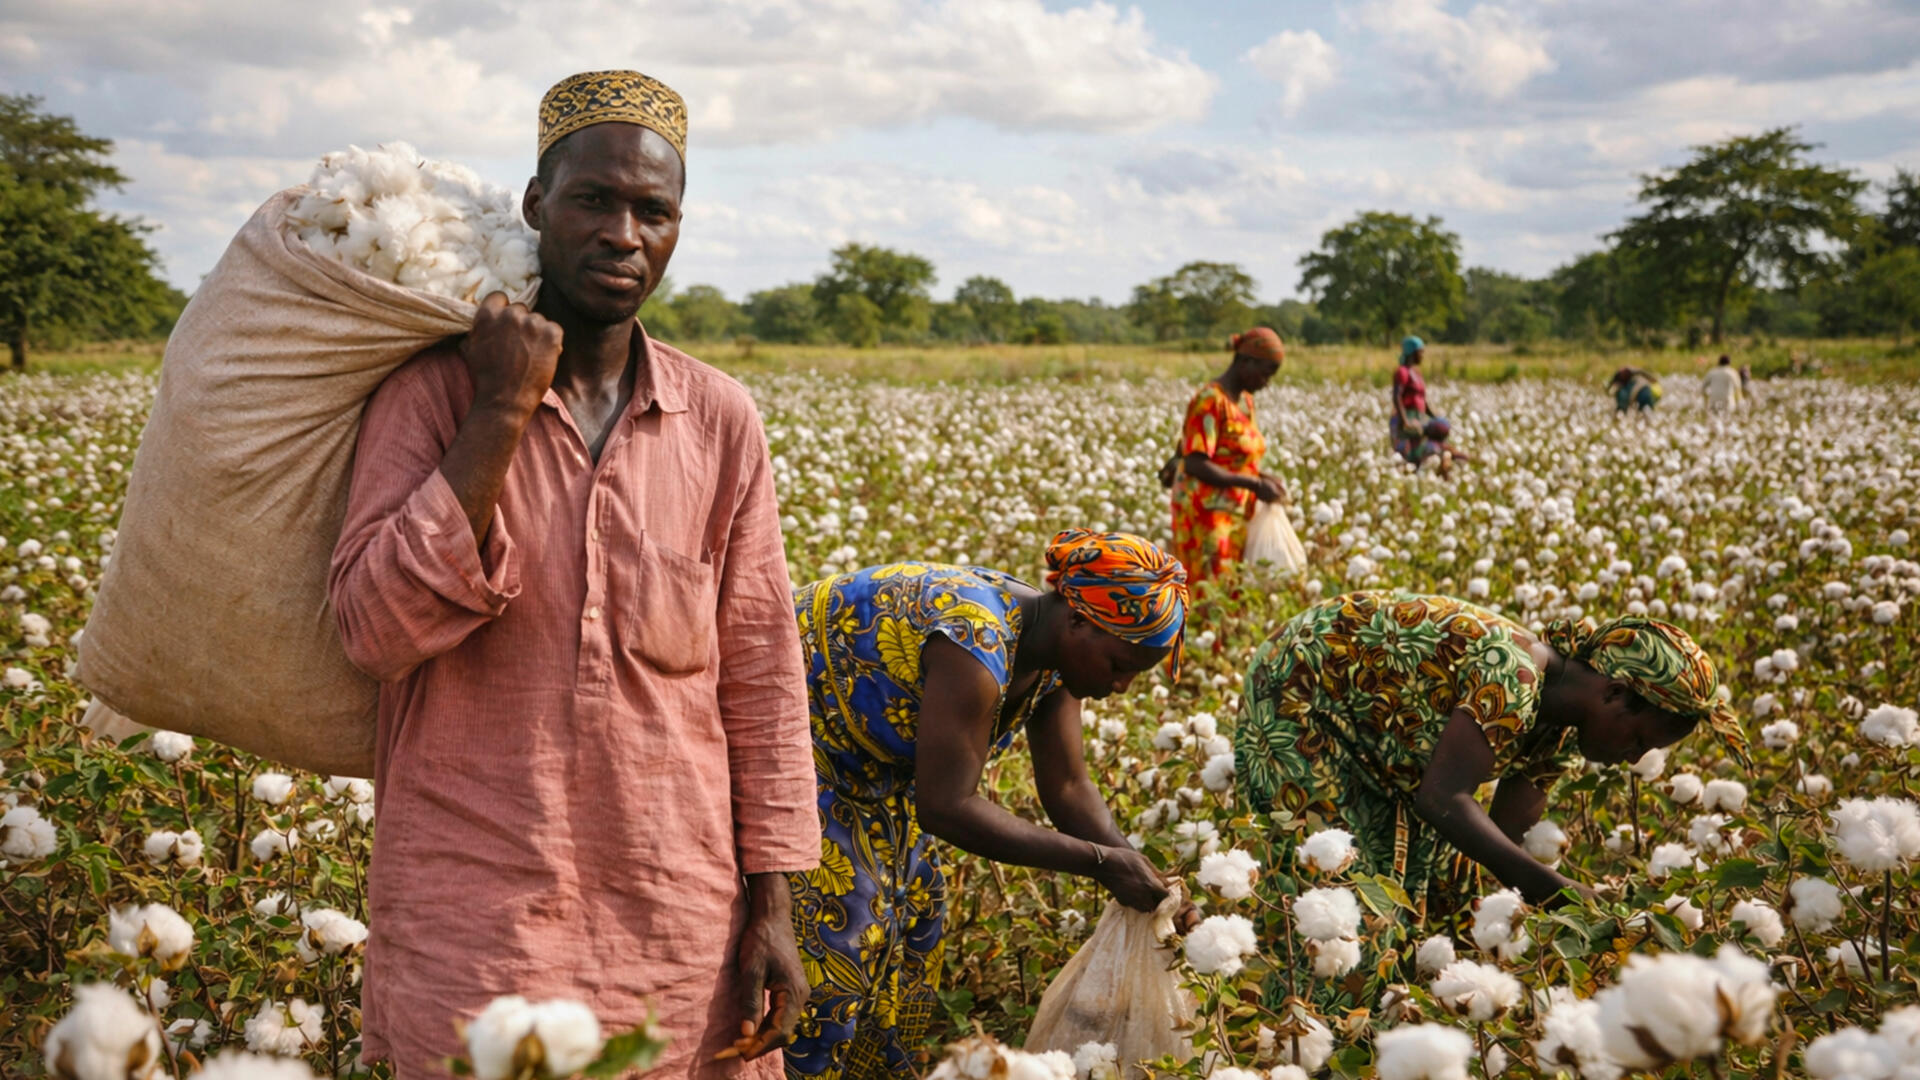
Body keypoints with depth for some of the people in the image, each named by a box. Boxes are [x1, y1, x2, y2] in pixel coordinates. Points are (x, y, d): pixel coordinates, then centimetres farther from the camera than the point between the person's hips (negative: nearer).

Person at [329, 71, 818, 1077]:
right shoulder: (435, 391, -4)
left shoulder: (720, 419, 3)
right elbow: (376, 632, -15)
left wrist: (772, 909, 3)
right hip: (476, 917, -2)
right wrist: (503, 411, -17)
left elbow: (759, 672, 5)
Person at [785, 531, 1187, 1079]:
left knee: (914, 907, 9)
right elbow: (946, 807, -34)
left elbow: (1068, 788, -2)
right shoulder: (976, 646, -35)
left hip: (855, 751, 9)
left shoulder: (1054, 657, -7)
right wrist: (1099, 861, -31)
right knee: (840, 921, -12)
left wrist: (1134, 872, -17)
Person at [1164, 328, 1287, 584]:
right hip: (1207, 514, -8)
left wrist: (1262, 477, -1)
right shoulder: (1210, 401, -13)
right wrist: (1254, 484, -18)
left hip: (1235, 515, 8)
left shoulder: (1245, 401, 13)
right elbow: (1195, 465, -19)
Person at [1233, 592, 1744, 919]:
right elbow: (1442, 798, -40)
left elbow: (1505, 841, -2)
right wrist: (1556, 889, -42)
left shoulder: (1557, 728, -4)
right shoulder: (1514, 679, -33)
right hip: (1297, 683, -9)